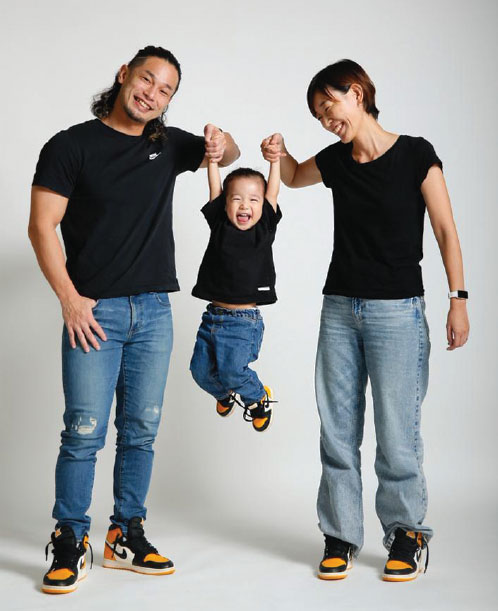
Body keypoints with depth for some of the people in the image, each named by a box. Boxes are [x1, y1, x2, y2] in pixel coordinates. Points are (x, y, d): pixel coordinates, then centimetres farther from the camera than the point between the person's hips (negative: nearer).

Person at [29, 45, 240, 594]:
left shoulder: (168, 145, 11)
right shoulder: (71, 146, -2)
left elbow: (228, 155, 28)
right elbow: (42, 227, -6)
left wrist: (221, 143, 2)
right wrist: (70, 298, -14)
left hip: (154, 310, 5)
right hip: (95, 310, -4)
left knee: (141, 430, 8)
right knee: (85, 431, -6)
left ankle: (126, 536, 20)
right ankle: (70, 543, 8)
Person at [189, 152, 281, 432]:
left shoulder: (265, 228, 0)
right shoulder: (220, 225, 4)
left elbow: (273, 190, -2)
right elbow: (215, 188, 2)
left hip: (245, 320, -3)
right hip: (213, 316, 4)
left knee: (232, 369, -14)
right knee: (202, 370, 7)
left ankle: (258, 398, 17)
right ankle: (226, 393, 40)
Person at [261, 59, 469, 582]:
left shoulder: (415, 155, -6)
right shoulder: (334, 161, 8)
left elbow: (445, 229, -3)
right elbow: (294, 177, 28)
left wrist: (458, 299, -7)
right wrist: (280, 155, 6)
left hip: (398, 310, -5)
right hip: (340, 308, 5)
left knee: (396, 433, -3)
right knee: (337, 431, 6)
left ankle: (407, 533, 16)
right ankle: (340, 537, 17)